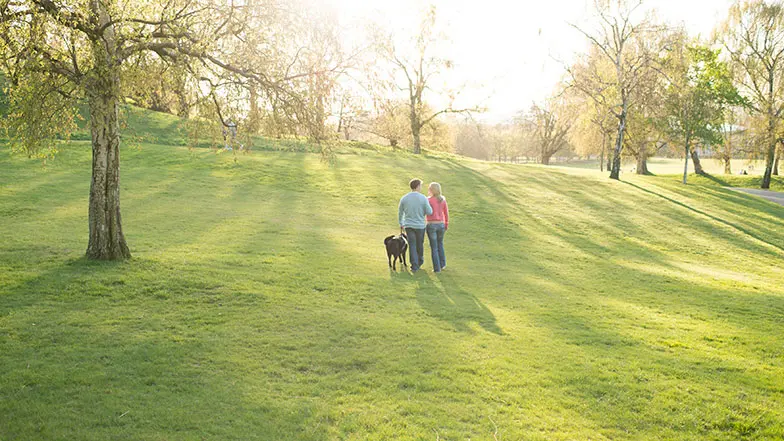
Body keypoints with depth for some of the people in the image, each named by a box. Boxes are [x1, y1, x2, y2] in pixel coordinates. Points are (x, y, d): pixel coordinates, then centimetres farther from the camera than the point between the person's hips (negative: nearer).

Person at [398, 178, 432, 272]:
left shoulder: (404, 198, -4)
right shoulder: (423, 198, -13)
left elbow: (400, 212, 6)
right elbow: (429, 212, -10)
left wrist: (401, 224, 20)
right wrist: (427, 205, 12)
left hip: (408, 225, 1)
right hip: (420, 225, -1)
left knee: (412, 246, 5)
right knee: (419, 244, 18)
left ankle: (414, 266, 0)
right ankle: (419, 261, 38)